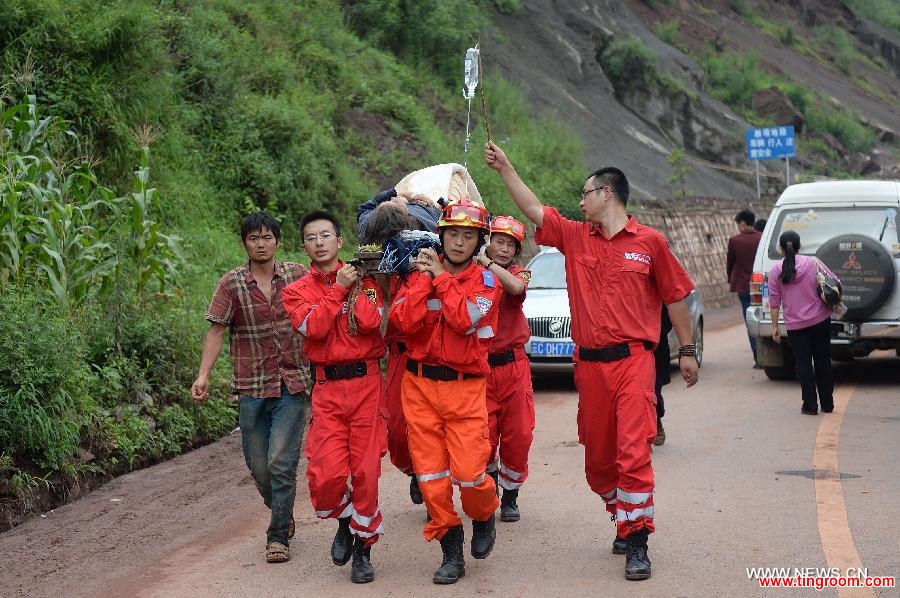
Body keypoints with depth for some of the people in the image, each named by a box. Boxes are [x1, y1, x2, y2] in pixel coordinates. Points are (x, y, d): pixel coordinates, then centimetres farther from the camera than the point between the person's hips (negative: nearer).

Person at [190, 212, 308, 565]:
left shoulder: (296, 275, 2)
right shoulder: (231, 284, 0)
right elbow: (217, 331, -4)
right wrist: (204, 374, -13)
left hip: (291, 385, -1)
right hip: (251, 387, 1)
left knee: (281, 463, -10)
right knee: (258, 467, 8)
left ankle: (278, 536, 2)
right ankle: (282, 513, 35)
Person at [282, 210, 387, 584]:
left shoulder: (363, 280, 8)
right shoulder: (297, 291, 9)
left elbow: (371, 323, -10)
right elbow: (313, 327, -10)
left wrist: (355, 287, -6)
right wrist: (338, 288, -8)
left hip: (366, 383, 0)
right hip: (327, 389, 0)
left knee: (366, 471, -1)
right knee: (325, 475, -10)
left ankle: (363, 548, 15)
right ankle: (344, 521, 22)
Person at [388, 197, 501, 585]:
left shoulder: (485, 281, 2)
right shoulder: (420, 274, 7)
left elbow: (465, 320, -17)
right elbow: (403, 321, -9)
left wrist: (442, 277, -10)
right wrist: (425, 278, -9)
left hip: (465, 389, -2)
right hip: (420, 385, 2)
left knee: (468, 472, -10)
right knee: (431, 474, 2)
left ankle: (484, 517, 23)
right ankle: (451, 551, 15)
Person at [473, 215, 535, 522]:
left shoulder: (519, 273, 7)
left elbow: (516, 287, -18)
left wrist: (486, 263, -20)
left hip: (514, 367, 1)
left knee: (518, 436, 0)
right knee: (483, 438, -4)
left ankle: (510, 497, 17)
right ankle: (490, 484, 24)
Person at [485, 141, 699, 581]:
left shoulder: (648, 242, 0)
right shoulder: (575, 236, 10)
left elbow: (675, 297, 6)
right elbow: (533, 208, 11)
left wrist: (687, 351, 7)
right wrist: (504, 168, 7)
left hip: (632, 360, -5)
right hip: (589, 363, 5)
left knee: (633, 451, -12)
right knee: (597, 457, 10)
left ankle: (636, 543, -6)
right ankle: (625, 518, 31)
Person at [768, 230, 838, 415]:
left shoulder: (776, 270, -4)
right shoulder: (813, 263, -3)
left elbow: (774, 301, -3)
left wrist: (775, 326, 4)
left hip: (795, 325, -1)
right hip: (821, 320, 1)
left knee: (803, 364, 6)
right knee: (823, 361, 12)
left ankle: (810, 405, 3)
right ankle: (827, 404, 18)